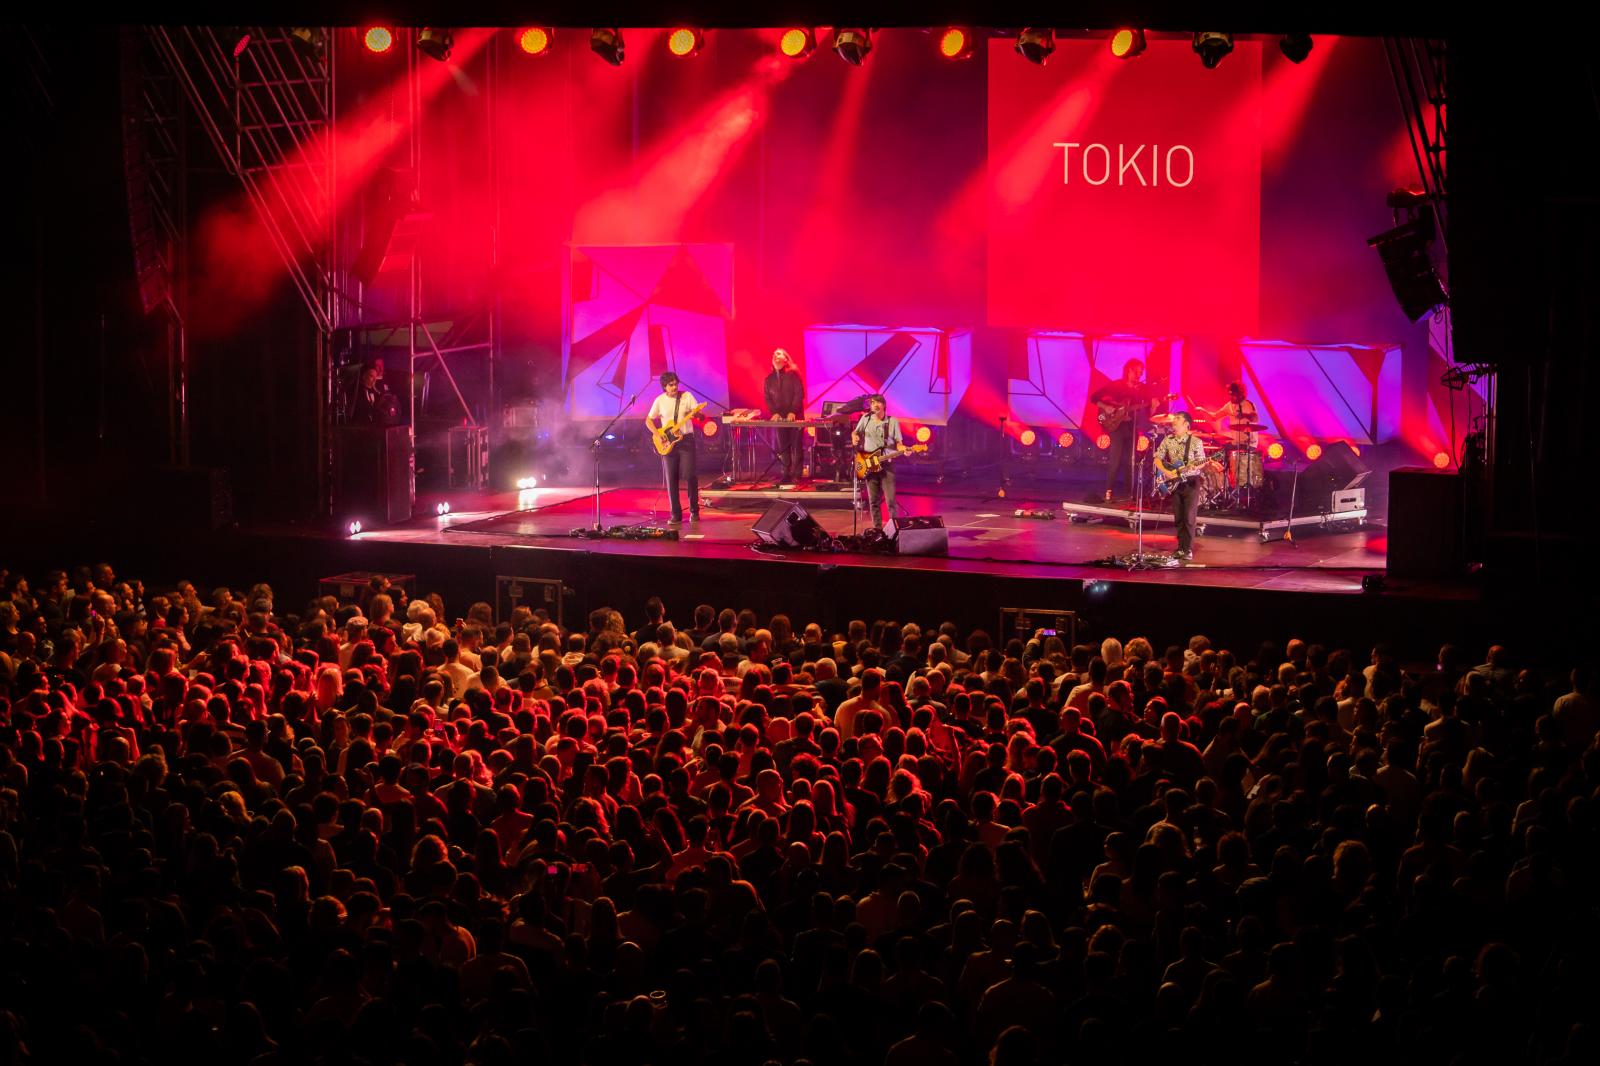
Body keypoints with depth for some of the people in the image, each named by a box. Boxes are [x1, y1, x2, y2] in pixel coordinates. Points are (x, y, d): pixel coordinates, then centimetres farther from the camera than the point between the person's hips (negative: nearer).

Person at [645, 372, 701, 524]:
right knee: (671, 479, 0)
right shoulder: (660, 401, 3)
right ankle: (676, 515, 7)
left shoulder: (687, 396, 1)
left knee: (689, 475, -10)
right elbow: (648, 420, 10)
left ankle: (694, 511, 5)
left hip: (686, 439, -1)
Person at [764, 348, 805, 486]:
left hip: (794, 417, -4)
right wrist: (774, 412, -7)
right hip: (779, 418, 4)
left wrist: (793, 412, -17)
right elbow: (768, 398, 10)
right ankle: (787, 476, 7)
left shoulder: (793, 375, -2)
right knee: (783, 448, 3)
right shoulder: (769, 379, 11)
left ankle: (796, 477, -2)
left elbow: (799, 393, -8)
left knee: (795, 447, -4)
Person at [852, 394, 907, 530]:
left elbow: (898, 442, 3)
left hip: (886, 463, -2)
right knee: (873, 501, 4)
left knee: (890, 500, -9)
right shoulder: (865, 419, 7)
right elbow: (855, 432, 20)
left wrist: (902, 448, -19)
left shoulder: (893, 422, 1)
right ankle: (877, 529, 11)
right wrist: (854, 437, -4)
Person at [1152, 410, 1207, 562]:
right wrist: (1166, 472, -7)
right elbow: (1157, 458, 9)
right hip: (1174, 482, 4)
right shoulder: (1168, 440, 6)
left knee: (1189, 517, -9)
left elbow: (1202, 462, -5)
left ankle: (1188, 550, -6)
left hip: (1191, 482, -4)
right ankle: (1181, 547, 15)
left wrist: (1195, 466, -27)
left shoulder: (1195, 442, -6)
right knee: (1178, 518, 7)